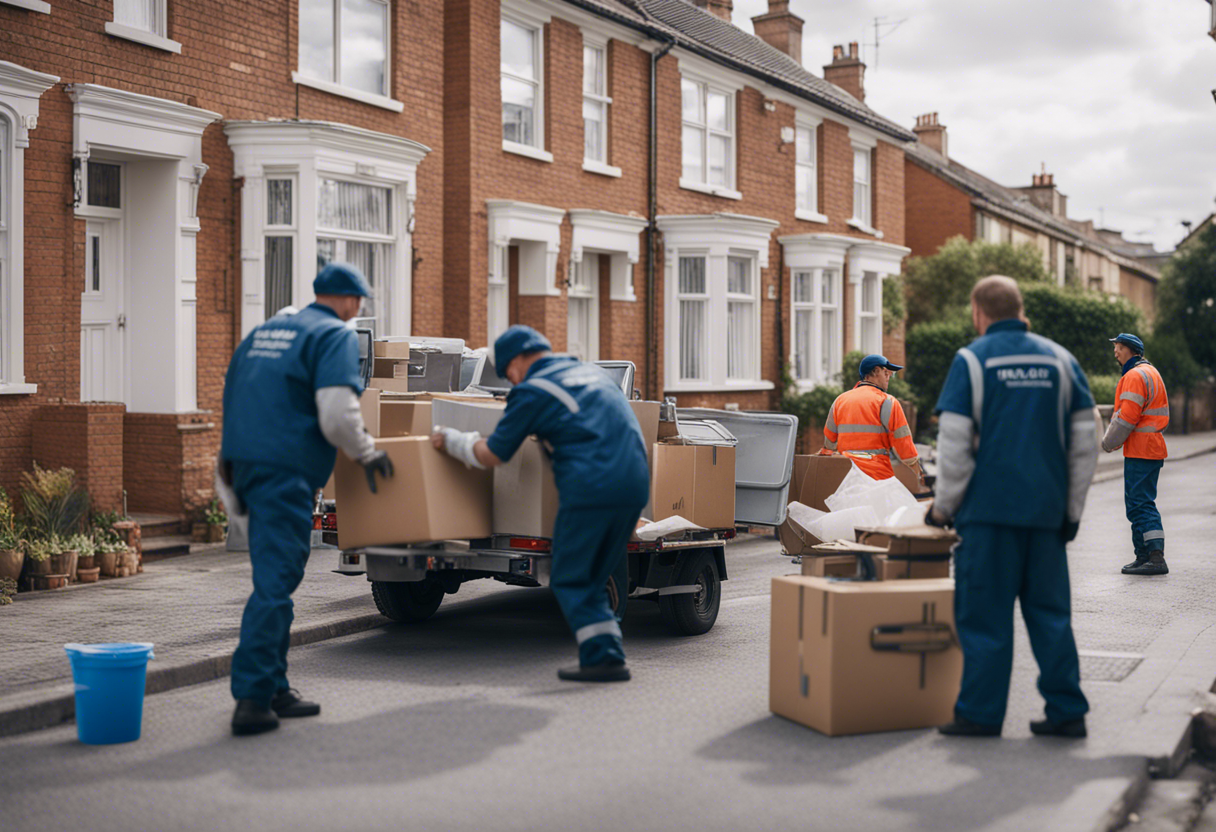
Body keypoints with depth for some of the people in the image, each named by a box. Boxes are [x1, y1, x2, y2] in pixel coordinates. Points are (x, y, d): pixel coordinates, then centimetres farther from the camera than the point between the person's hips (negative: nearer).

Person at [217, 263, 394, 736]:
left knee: (274, 578, 16)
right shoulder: (336, 336, -4)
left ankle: (274, 689, 20)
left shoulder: (264, 331, 21)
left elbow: (237, 399, 26)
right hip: (286, 468, -8)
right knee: (275, 582, -7)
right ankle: (252, 698, -10)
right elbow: (337, 416, -15)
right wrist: (368, 454, 1)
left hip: (245, 460, 8)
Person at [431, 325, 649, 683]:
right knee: (595, 579, 17)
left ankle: (603, 657, -3)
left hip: (591, 489, -7)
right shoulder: (592, 372, 23)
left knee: (571, 580, 4)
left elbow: (492, 455, 4)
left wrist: (450, 439, 21)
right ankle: (607, 655, 14)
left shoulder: (532, 392, 0)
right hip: (635, 487, 7)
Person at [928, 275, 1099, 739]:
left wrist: (943, 507, 3)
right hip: (1047, 510, 4)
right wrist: (1072, 509, 14)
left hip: (989, 509, -4)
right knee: (1050, 611, 10)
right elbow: (1085, 444, 9)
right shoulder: (1061, 360, 10)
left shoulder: (972, 361, -3)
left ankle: (981, 714, 3)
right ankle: (1067, 711, 10)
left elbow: (954, 444, -7)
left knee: (984, 613, 1)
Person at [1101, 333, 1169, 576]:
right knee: (1137, 503, 14)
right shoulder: (1151, 373, 20)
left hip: (1140, 452, -10)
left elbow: (1127, 417, -19)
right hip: (1152, 448, 11)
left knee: (1140, 504, -12)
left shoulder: (1135, 376, -13)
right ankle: (1143, 556, 16)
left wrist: (1109, 443, -6)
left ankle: (1156, 558, -17)